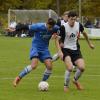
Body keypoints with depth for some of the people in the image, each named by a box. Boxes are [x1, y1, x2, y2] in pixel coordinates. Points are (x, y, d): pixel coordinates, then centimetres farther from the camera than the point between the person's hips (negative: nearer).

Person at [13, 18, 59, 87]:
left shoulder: (55, 28, -11)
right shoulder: (39, 27, -22)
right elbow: (27, 27, -14)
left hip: (44, 49, 5)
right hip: (35, 47, -5)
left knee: (49, 66, -10)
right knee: (34, 66, -23)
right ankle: (18, 78, -4)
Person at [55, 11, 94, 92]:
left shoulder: (79, 25, -3)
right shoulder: (63, 27, -16)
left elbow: (84, 33, 19)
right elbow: (57, 39, -11)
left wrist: (89, 43, 29)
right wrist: (60, 51, -23)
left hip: (76, 49, 4)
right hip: (66, 49, -4)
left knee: (82, 67, -13)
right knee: (70, 68, -26)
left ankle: (75, 80, 21)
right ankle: (66, 85, -2)